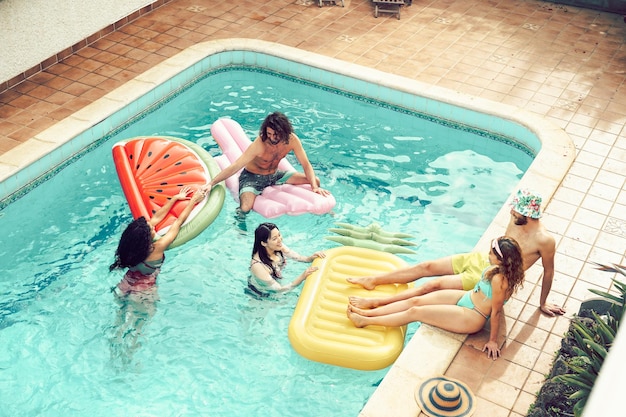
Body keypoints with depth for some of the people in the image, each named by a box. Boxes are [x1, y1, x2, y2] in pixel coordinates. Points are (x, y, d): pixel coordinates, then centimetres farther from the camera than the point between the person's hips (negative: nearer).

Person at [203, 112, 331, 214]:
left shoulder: (292, 140, -19)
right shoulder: (259, 144, -32)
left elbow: (306, 164, -10)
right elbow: (235, 167, -31)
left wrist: (315, 186, -25)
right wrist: (211, 183, -38)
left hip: (275, 175, 5)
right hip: (252, 177, -5)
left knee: (315, 181, -4)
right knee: (245, 207, -35)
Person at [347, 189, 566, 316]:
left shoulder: (544, 240, -24)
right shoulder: (516, 219, -4)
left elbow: (548, 272, -11)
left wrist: (543, 302, -2)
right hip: (480, 259, 7)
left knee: (433, 285, -13)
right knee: (426, 266, 0)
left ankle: (376, 303, -9)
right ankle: (373, 280, 10)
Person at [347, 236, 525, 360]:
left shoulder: (499, 280, -34)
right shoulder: (501, 268, -8)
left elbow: (496, 312, -25)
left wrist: (492, 340, -17)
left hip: (470, 318, -8)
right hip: (467, 297, 8)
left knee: (414, 312, -7)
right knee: (415, 301, 2)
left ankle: (364, 321, 5)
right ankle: (367, 312, 8)